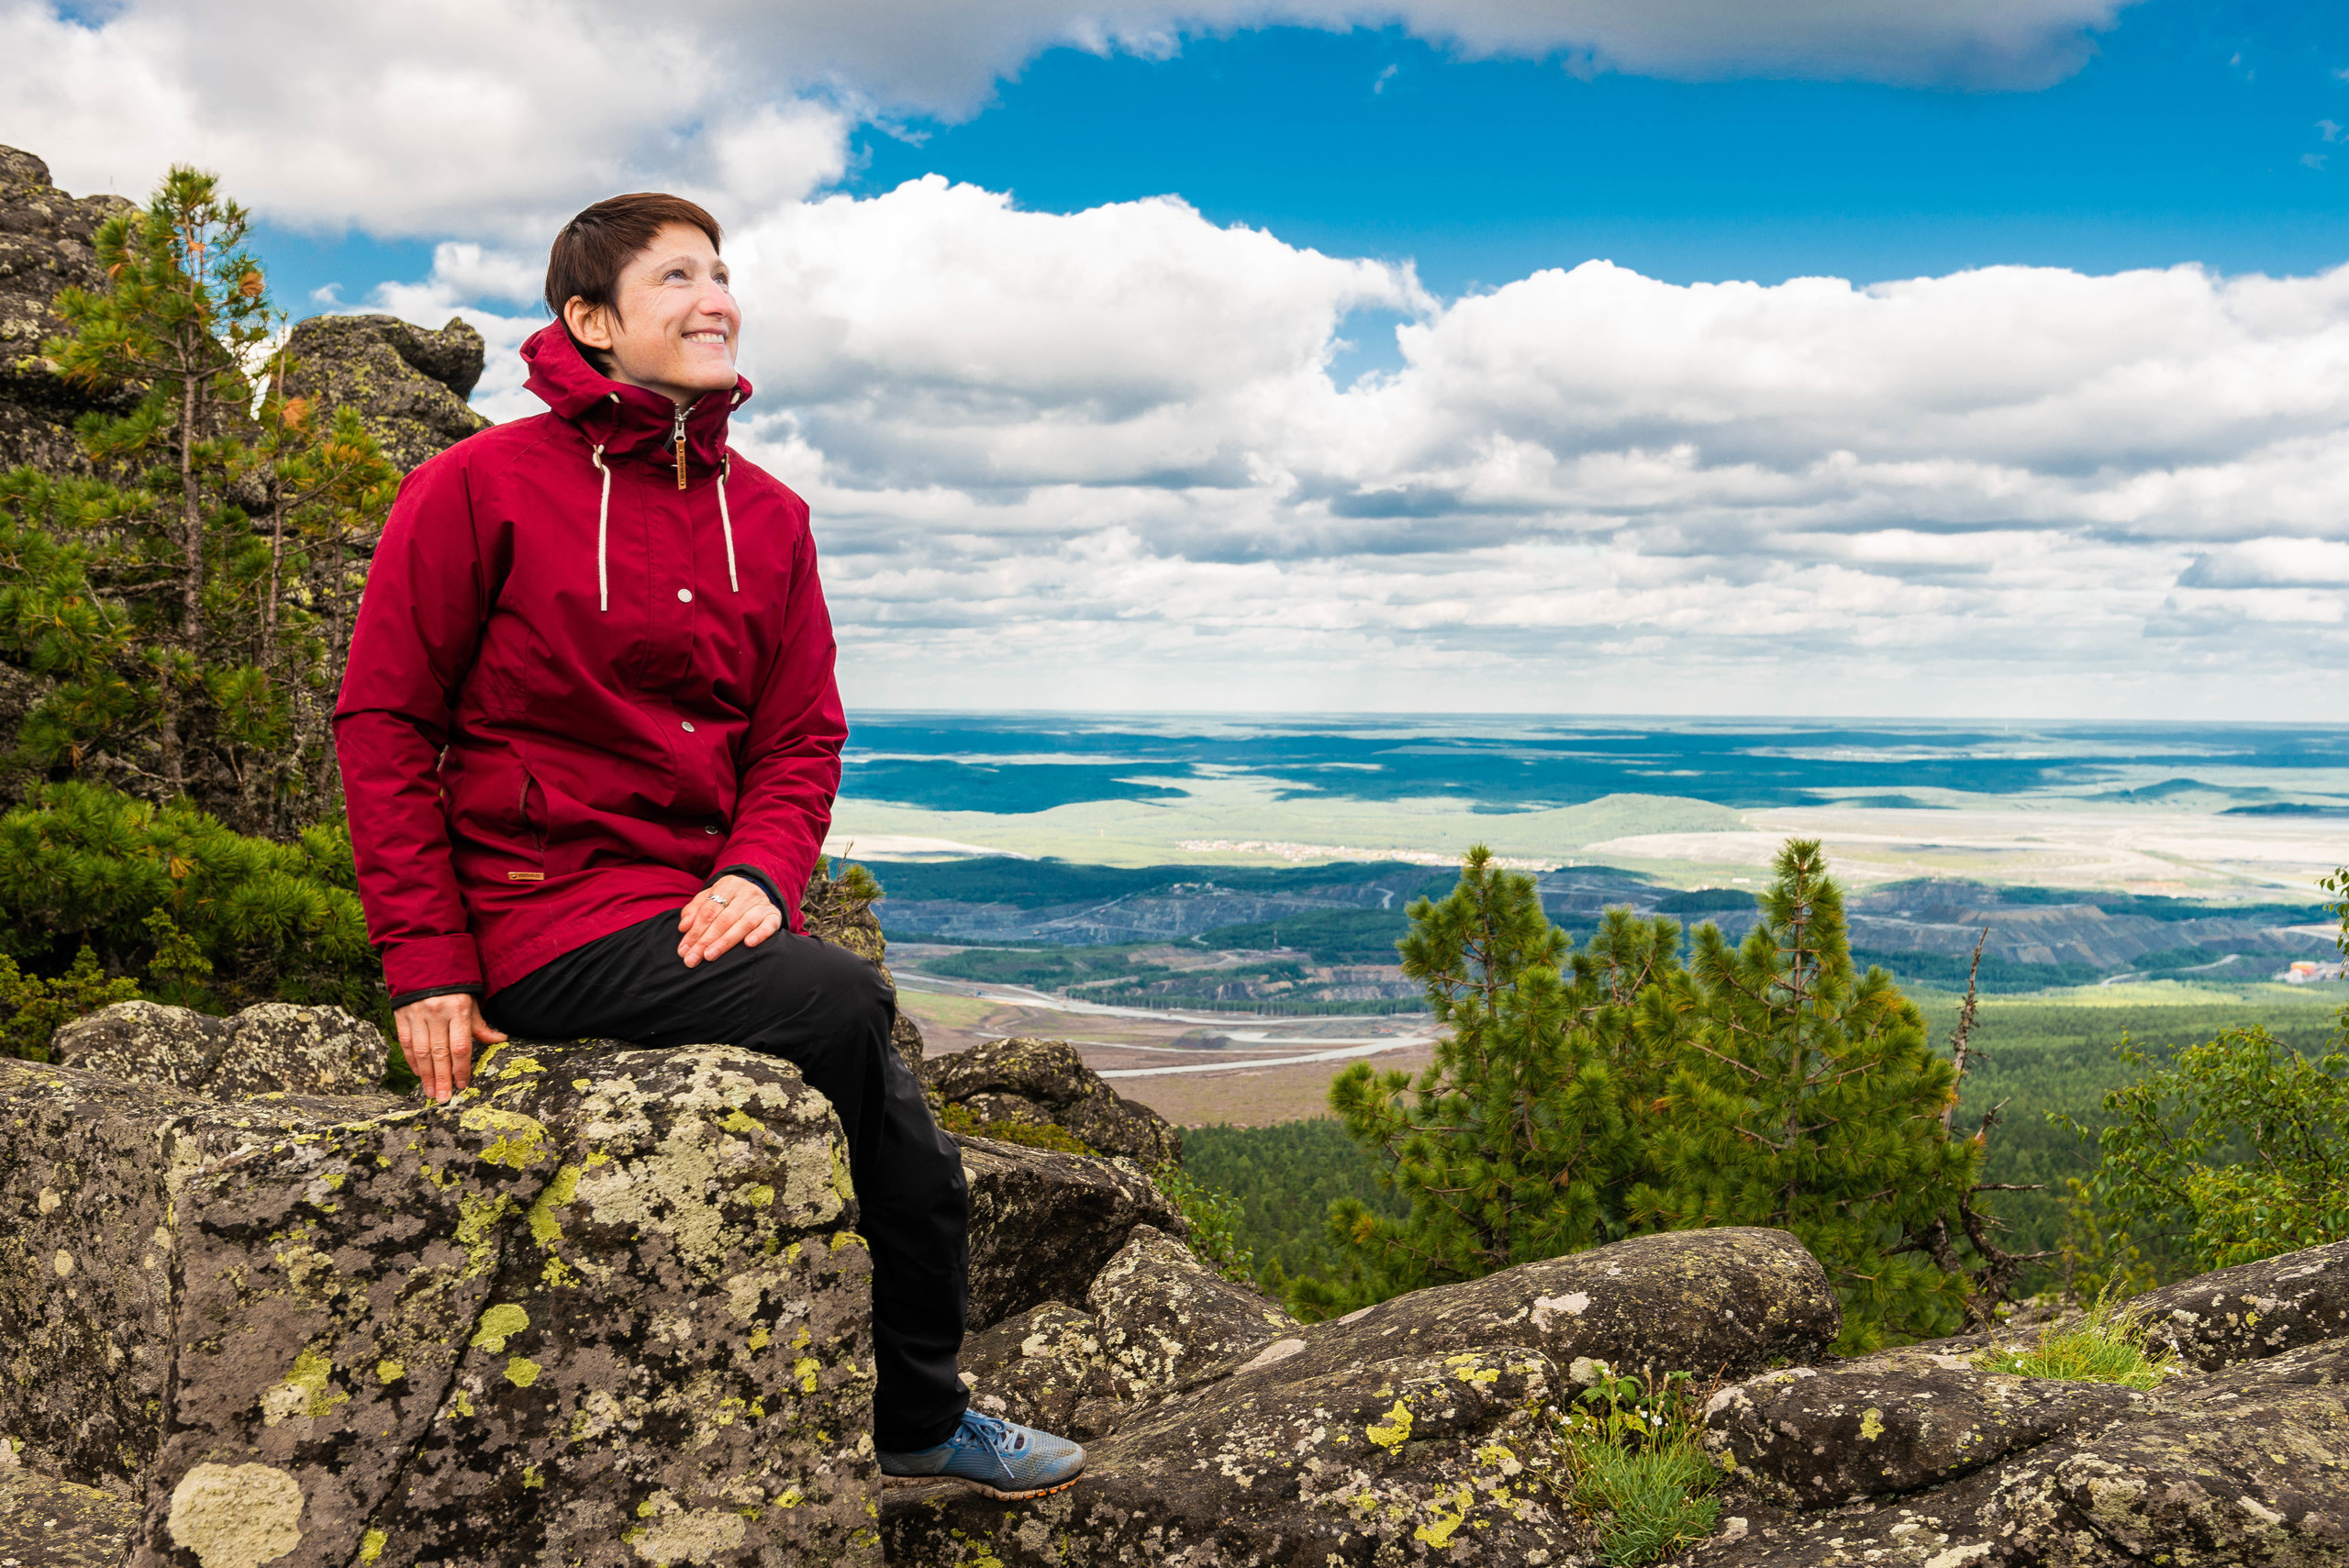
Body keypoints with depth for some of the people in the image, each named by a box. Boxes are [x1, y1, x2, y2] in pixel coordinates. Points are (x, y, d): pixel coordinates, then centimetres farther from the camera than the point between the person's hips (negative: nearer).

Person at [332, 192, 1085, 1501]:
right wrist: (426, 963, -11)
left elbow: (802, 738, 9)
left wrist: (759, 871, -12)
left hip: (704, 904, 6)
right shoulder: (482, 486, -5)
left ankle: (920, 1418, 28)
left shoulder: (766, 516, 10)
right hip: (544, 920, -6)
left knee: (915, 1169, 1)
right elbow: (385, 722, -4)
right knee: (841, 998, -26)